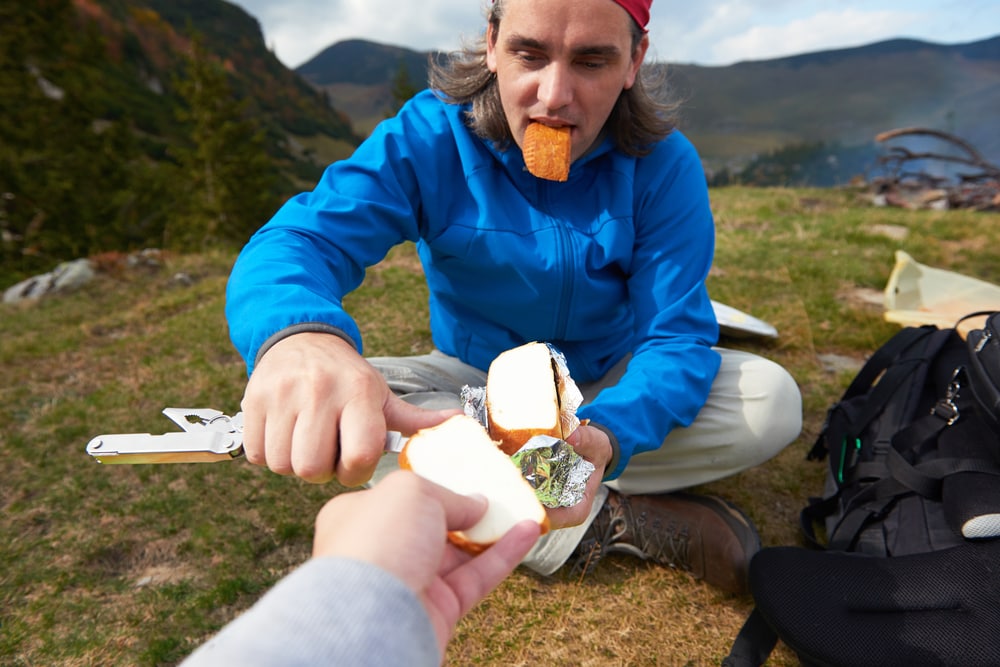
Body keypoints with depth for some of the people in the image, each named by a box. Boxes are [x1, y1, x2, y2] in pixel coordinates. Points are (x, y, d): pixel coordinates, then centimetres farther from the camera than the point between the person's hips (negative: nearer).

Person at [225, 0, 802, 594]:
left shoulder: (664, 163, -15)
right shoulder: (428, 138, -17)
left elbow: (676, 335, -20)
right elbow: (298, 240, -30)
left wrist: (604, 438, -43)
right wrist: (299, 335, -57)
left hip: (614, 393, 2)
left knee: (772, 401, -22)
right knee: (345, 417, -28)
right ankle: (621, 520, -22)